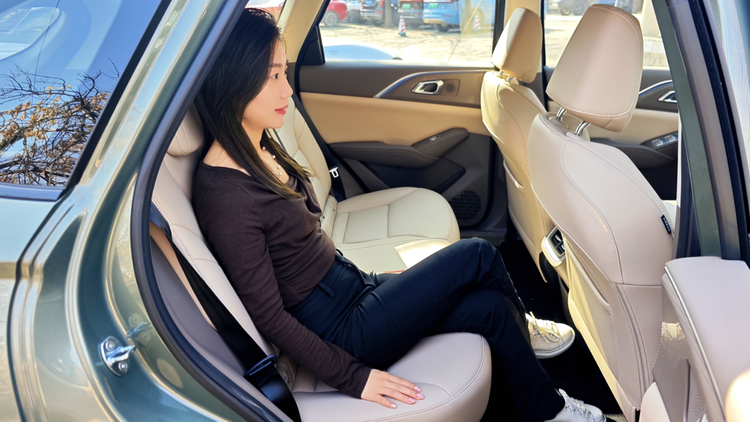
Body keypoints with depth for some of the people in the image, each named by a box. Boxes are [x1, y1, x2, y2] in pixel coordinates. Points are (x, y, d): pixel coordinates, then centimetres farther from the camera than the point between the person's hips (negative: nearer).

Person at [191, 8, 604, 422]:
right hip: (341, 328, -8)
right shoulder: (226, 196, -26)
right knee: (478, 255, -6)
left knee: (490, 308, 1)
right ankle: (521, 324, 23)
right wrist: (353, 378, -16)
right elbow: (268, 314, -21)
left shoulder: (260, 150, 3)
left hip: (350, 286, 8)